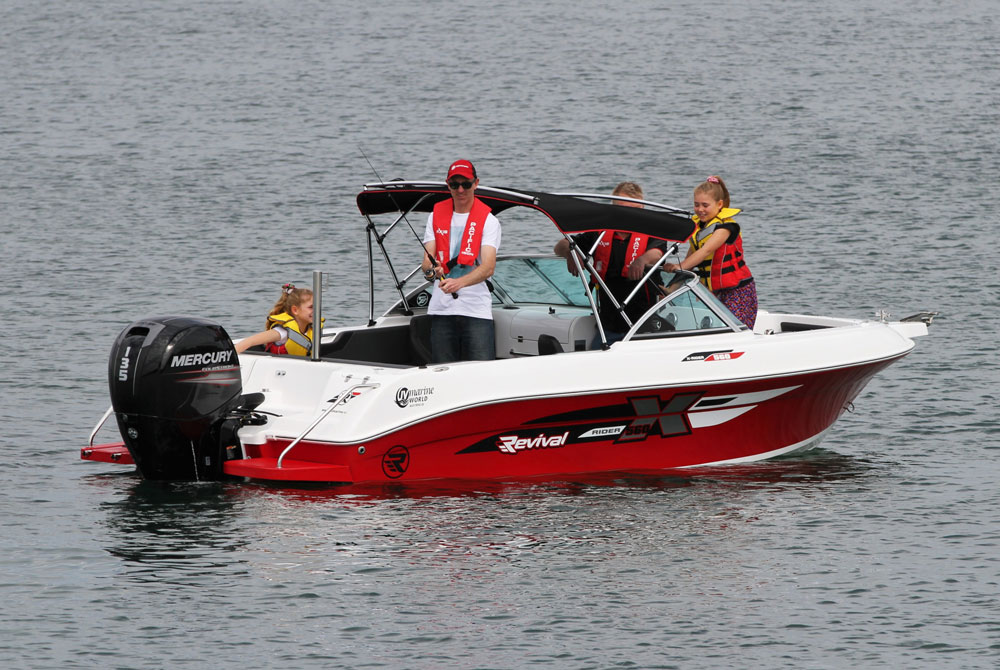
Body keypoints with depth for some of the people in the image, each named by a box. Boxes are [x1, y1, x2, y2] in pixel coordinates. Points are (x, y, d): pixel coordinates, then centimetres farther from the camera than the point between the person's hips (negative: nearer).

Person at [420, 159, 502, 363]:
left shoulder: (488, 221, 1)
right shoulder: (436, 217, 13)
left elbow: (488, 267, -12)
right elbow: (427, 260, 4)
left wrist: (460, 282, -30)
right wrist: (430, 270, -22)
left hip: (476, 310, -3)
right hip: (441, 308, 3)